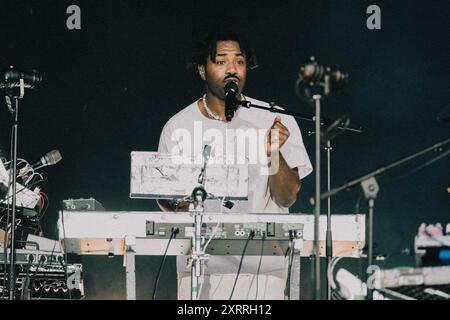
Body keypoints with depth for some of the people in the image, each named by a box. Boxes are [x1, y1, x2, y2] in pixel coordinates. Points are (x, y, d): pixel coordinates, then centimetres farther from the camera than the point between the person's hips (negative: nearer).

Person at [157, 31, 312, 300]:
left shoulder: (277, 122, -2)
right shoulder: (178, 126, 2)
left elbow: (287, 198, -5)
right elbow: (163, 197, 10)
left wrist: (273, 154, -21)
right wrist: (177, 203, -13)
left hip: (261, 264, -1)